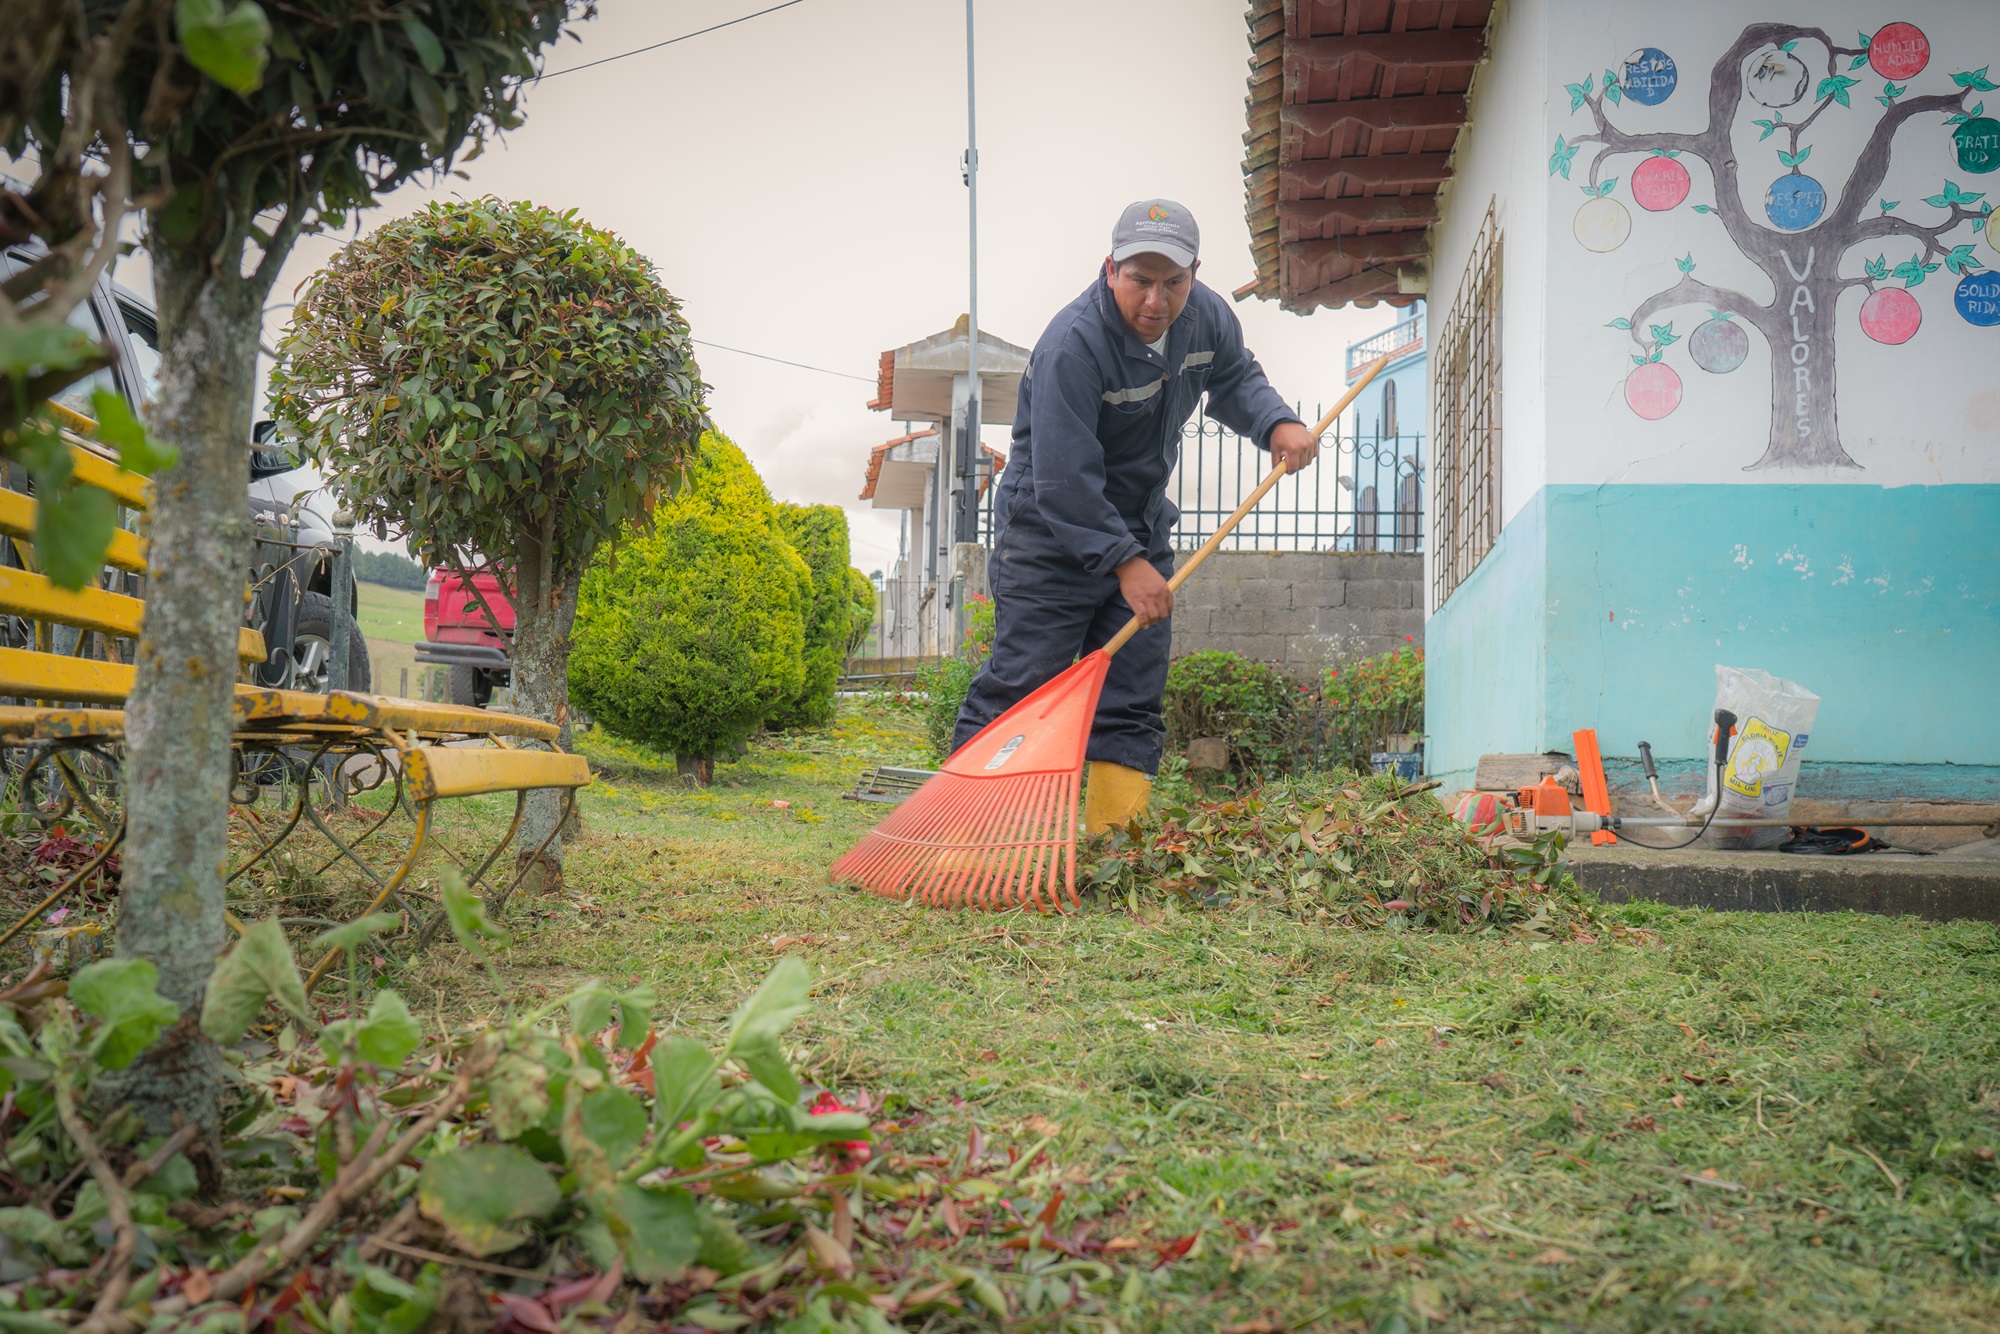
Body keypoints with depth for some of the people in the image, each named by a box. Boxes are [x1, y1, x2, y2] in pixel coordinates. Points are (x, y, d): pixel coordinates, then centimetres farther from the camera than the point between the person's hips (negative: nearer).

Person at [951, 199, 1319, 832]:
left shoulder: (1207, 316, -4)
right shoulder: (1073, 344, -26)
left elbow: (1235, 379, 17)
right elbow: (1062, 478, -28)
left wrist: (1277, 423, -5)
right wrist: (1123, 561, -30)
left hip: (1141, 529, 7)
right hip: (1049, 537, -7)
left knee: (1134, 693, 5)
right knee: (1019, 684, -8)